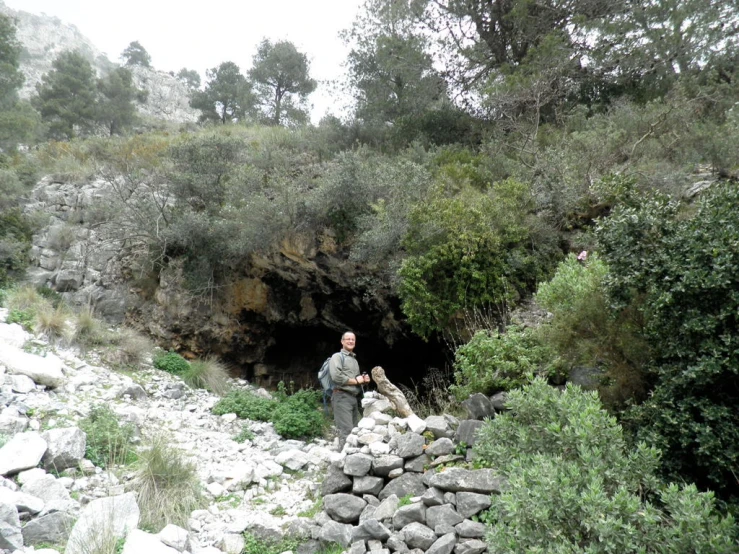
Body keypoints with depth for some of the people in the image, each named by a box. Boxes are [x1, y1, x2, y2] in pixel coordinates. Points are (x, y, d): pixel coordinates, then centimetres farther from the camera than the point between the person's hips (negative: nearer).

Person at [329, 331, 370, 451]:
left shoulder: (355, 360, 23)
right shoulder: (337, 356, -3)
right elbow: (336, 377, -18)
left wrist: (363, 380, 8)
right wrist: (355, 380, -9)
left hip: (353, 397, 9)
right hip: (342, 397, -9)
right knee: (346, 430, -13)